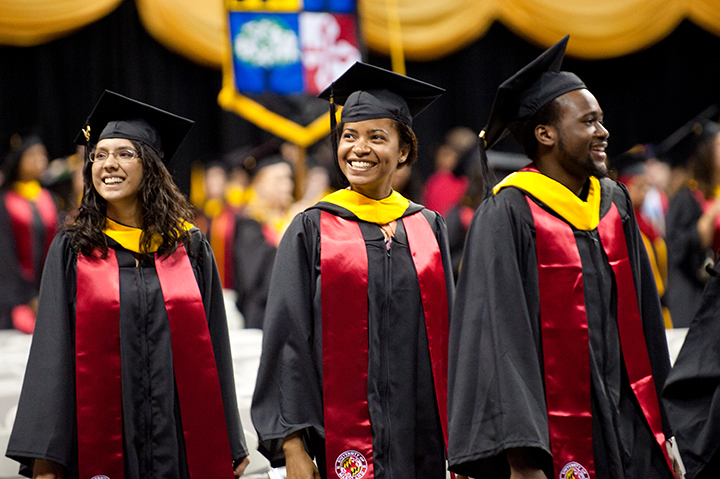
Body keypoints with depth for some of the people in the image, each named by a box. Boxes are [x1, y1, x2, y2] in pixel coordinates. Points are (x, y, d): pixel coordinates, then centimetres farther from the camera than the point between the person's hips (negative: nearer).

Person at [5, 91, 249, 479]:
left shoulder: (190, 248, 6)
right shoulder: (72, 250, 4)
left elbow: (214, 349, 8)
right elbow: (52, 355, 0)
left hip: (185, 445, 1)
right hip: (104, 444, -1)